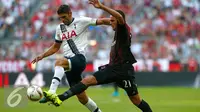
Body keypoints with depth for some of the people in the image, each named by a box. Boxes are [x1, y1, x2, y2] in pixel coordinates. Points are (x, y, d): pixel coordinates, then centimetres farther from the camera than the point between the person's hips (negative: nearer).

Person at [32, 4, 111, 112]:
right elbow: (56, 47, 28)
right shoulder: (60, 28, 18)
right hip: (69, 64, 7)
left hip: (79, 58, -7)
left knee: (59, 62, -37)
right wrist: (42, 56, 15)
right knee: (82, 97, 6)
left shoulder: (81, 21, 1)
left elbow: (100, 21, -5)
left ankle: (51, 93, -51)